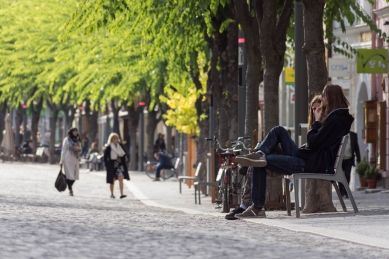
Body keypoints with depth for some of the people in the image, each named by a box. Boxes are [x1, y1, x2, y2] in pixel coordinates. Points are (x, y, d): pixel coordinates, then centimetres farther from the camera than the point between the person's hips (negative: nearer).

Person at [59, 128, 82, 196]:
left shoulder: (78, 140, 13)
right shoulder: (67, 140, -1)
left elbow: (80, 152, 19)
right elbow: (63, 150, -1)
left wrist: (79, 148, -5)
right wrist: (62, 160, -6)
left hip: (75, 160, 5)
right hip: (68, 159, -5)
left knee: (75, 175, 3)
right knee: (69, 175, -8)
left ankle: (70, 187, 25)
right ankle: (70, 190, -1)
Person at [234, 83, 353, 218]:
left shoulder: (336, 120, -16)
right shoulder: (335, 117, 18)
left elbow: (313, 143, -20)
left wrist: (317, 121, -7)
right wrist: (319, 120, 10)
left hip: (312, 165, -11)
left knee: (260, 165, -9)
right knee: (278, 131, 9)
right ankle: (260, 154, -12)